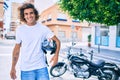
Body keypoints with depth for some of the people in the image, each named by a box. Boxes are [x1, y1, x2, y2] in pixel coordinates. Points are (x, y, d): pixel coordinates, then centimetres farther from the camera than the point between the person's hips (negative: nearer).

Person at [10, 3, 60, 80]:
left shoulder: (43, 28, -2)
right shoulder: (20, 29, 1)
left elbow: (57, 41, 2)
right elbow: (17, 49, 7)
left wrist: (56, 55, -13)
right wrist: (13, 67, 5)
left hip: (41, 67, 0)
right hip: (26, 69, 1)